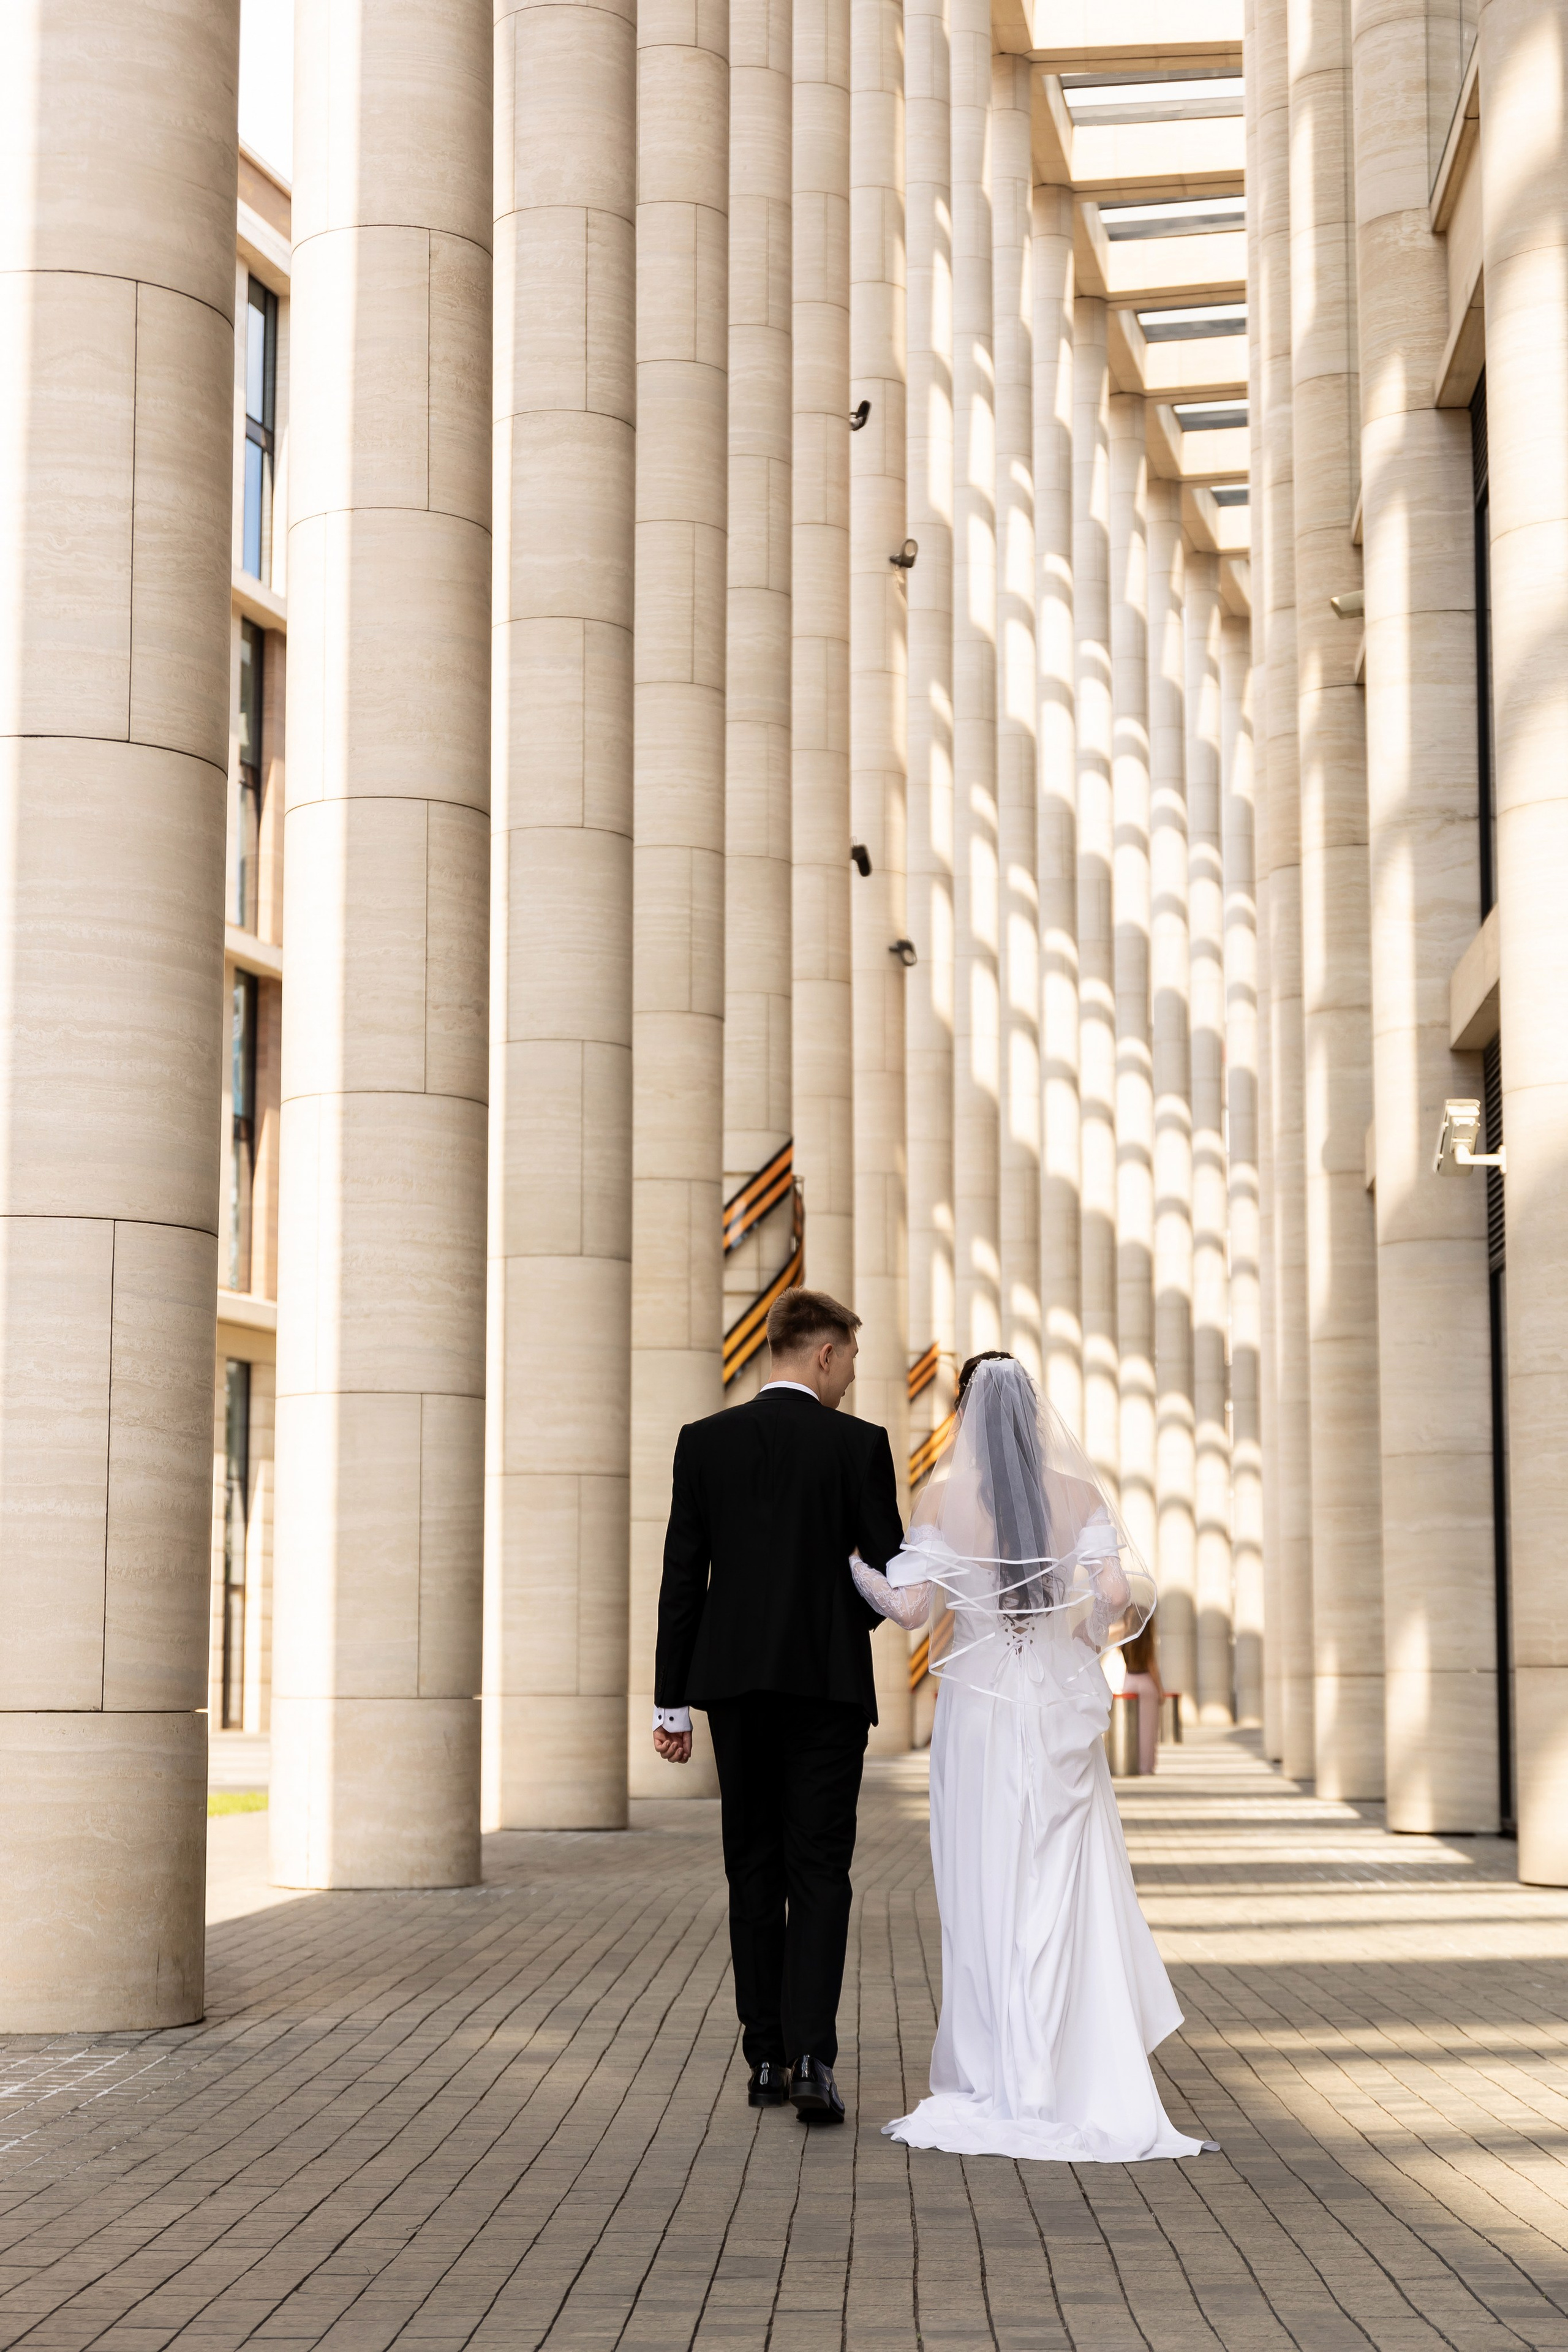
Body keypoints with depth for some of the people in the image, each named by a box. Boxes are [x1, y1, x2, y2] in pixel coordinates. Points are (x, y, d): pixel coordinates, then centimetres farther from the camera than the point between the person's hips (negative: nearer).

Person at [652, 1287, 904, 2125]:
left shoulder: (703, 1442, 2)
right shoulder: (859, 1444, -5)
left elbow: (681, 1580, 1)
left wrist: (671, 1701, 5)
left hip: (734, 1682, 3)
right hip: (828, 1681, -3)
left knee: (754, 1875, 11)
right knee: (819, 1873, -1)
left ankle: (766, 2059, 14)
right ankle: (810, 2055, -14)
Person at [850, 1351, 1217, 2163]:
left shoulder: (942, 1497, -5)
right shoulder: (1077, 1490, -1)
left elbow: (908, 1605, -10)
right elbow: (1118, 1592, -10)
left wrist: (856, 1567, 8)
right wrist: (1124, 1614, 12)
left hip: (978, 1706, -1)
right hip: (1060, 1706, 1)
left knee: (986, 1890, 5)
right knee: (1064, 1890, 6)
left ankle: (999, 2086, 7)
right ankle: (1083, 2088, 5)